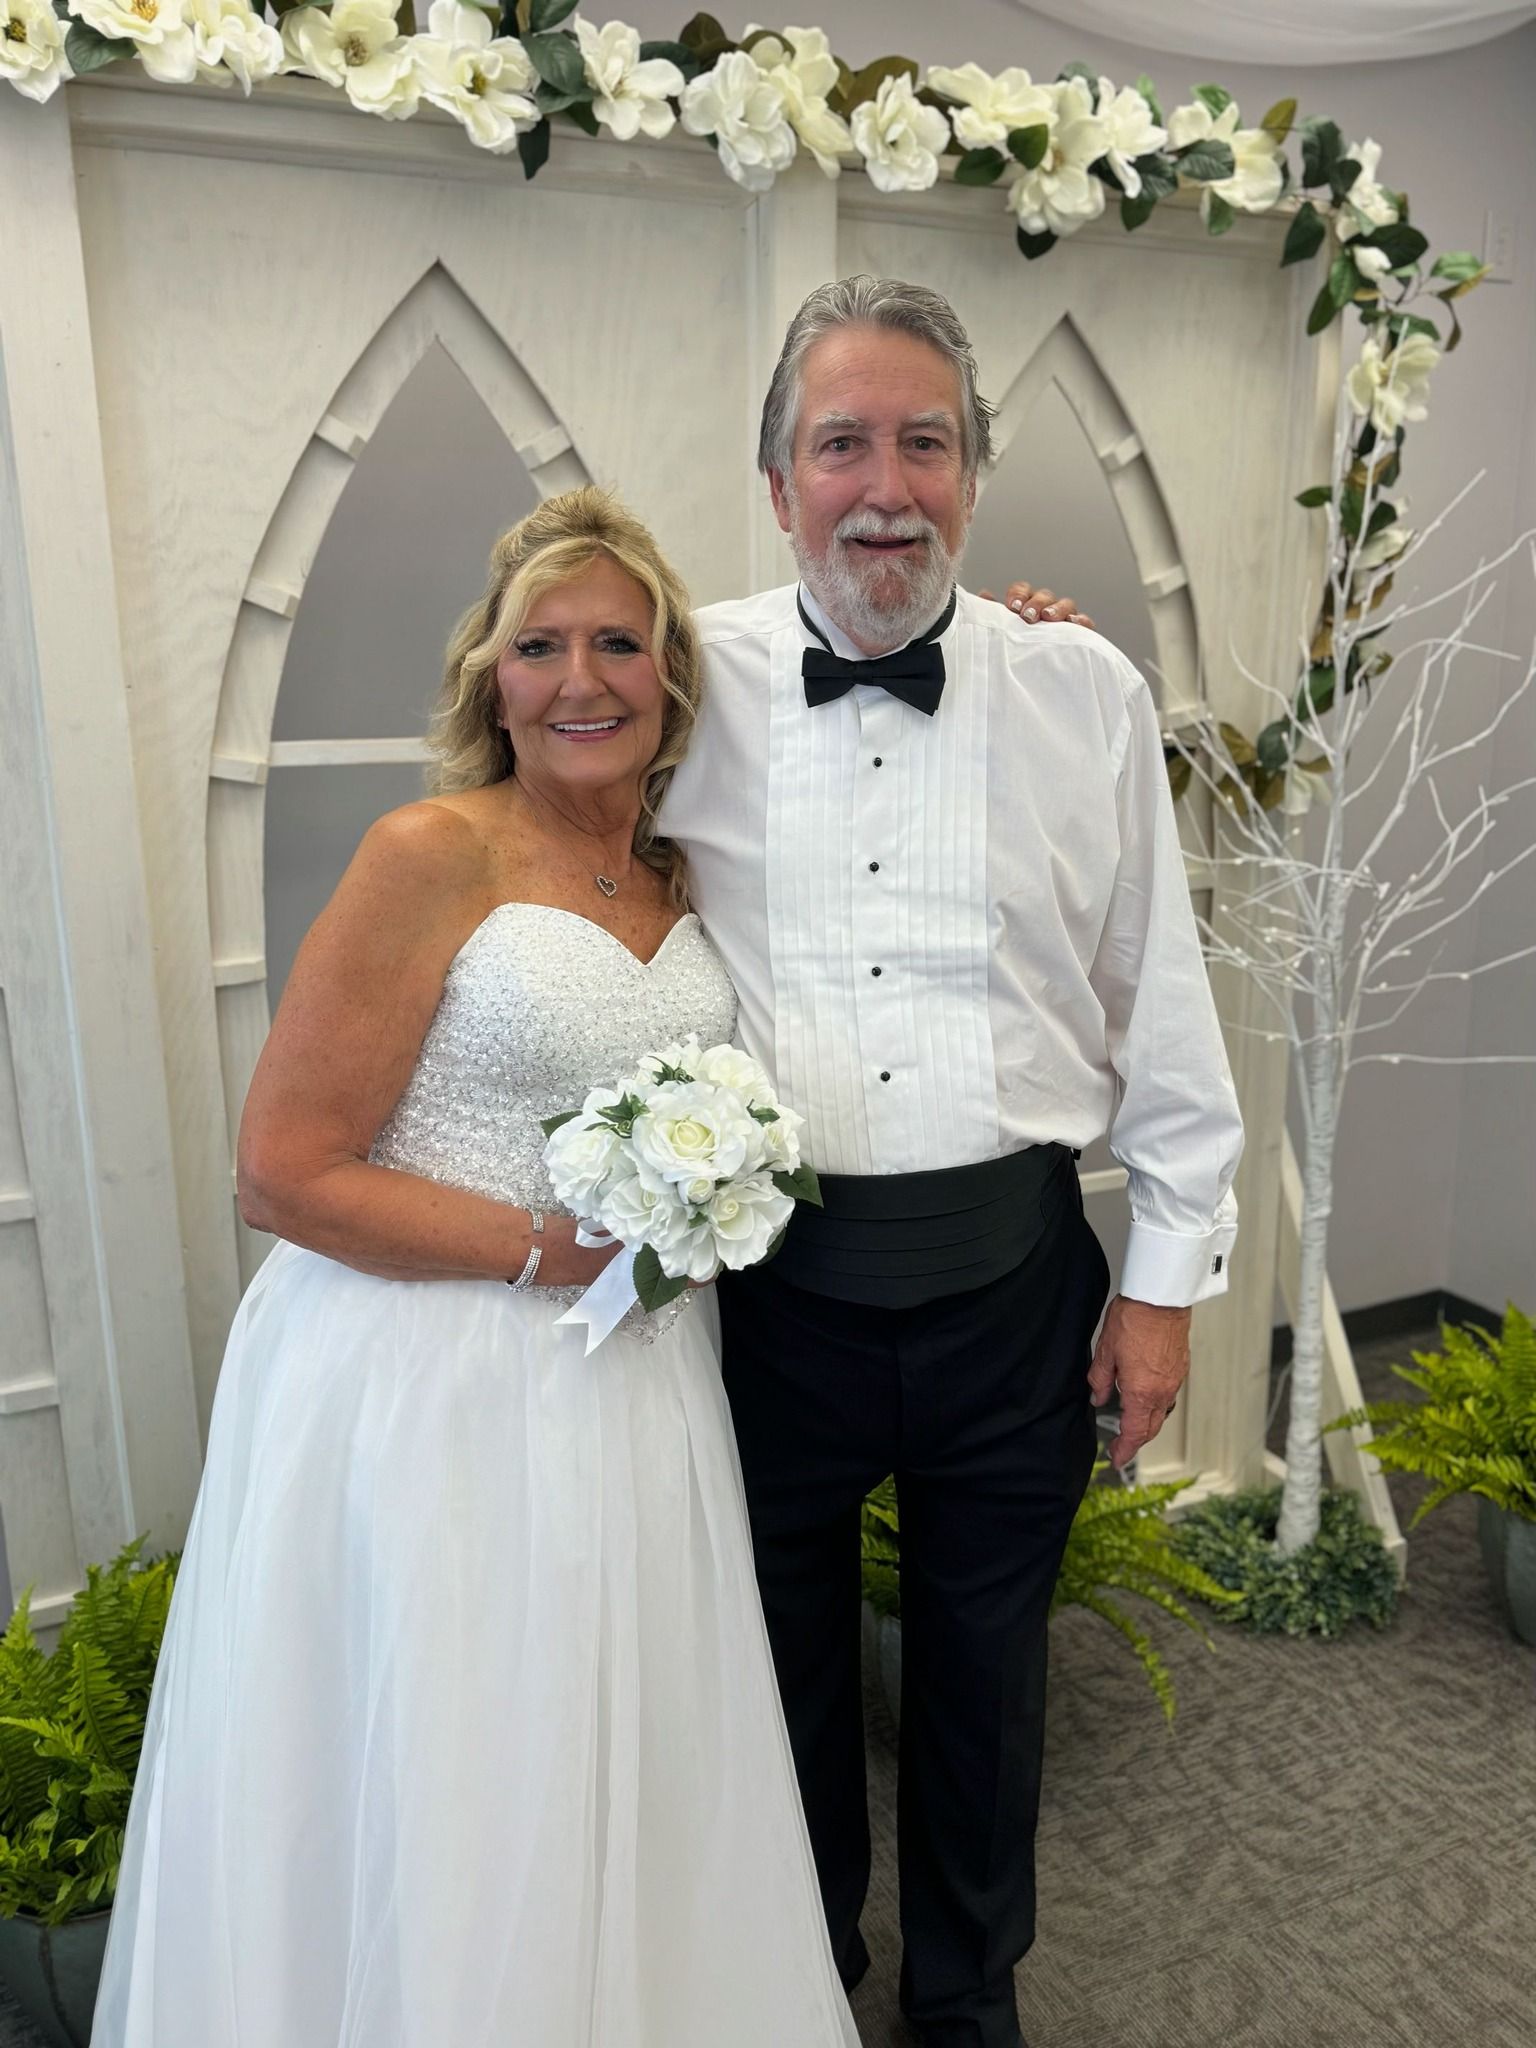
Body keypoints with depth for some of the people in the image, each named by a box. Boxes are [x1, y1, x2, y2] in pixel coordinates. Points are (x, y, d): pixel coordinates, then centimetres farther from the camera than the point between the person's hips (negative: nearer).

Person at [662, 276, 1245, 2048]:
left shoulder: (1087, 694, 0)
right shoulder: (694, 684, -2)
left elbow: (1162, 1001, 3)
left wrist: (1168, 1271, 3)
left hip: (1010, 1274, 1)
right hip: (766, 1277, 0)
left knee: (988, 1668, 20)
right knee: (786, 1662, 20)